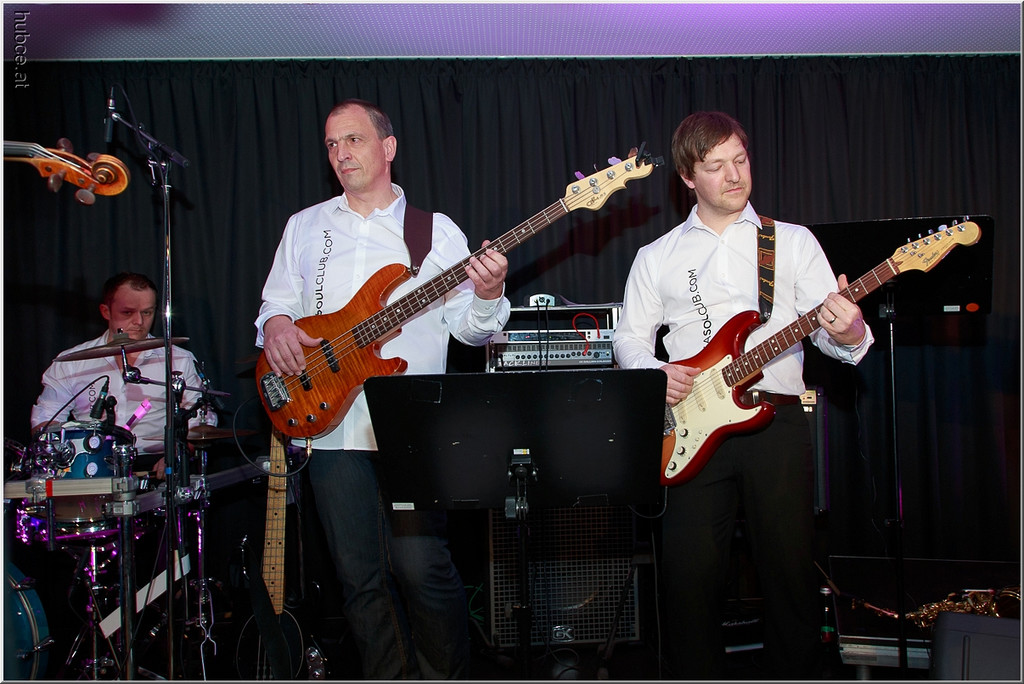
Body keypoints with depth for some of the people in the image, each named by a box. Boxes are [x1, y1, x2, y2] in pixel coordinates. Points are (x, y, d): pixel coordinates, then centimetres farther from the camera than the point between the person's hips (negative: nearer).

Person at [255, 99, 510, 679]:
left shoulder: (437, 231, 6)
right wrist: (276, 326, -5)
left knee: (422, 569, -7)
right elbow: (276, 301, 18)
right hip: (331, 427, 3)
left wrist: (486, 297, -20)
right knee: (361, 578, 7)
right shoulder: (305, 226, 15)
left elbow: (467, 327, 2)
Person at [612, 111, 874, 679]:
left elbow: (828, 329, 5)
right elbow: (629, 335, 15)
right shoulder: (656, 258, 14)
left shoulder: (793, 241, 12)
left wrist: (846, 332, -19)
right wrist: (654, 371, -6)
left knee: (790, 569, 1)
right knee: (689, 574, -2)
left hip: (777, 420, 0)